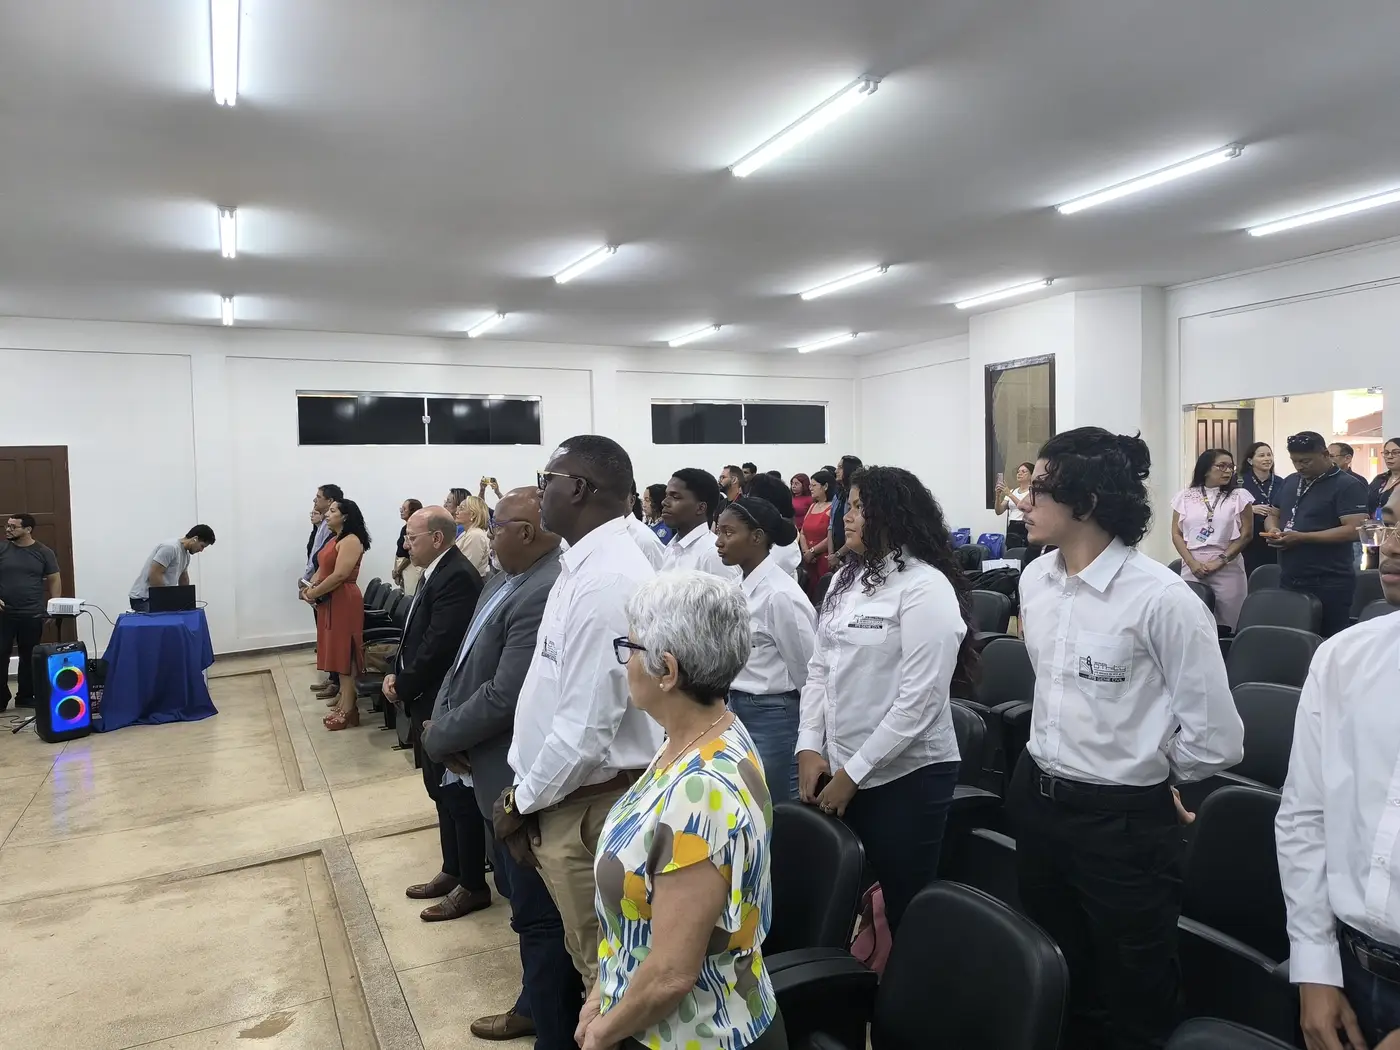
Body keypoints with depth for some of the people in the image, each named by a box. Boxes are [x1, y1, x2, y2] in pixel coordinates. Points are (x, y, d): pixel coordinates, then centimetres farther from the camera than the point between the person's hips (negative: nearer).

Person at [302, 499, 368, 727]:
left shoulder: (351, 540, -14)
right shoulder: (334, 539, 17)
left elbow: (339, 575, -22)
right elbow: (322, 568, 16)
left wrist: (314, 593, -14)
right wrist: (309, 586, -2)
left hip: (344, 600, -10)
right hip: (329, 601, 10)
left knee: (345, 652, -7)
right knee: (337, 650, 12)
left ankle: (348, 708, -3)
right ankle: (344, 701, 19)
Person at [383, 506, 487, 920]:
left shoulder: (457, 578, -22)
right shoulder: (435, 573, 10)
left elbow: (437, 646, -25)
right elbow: (414, 634, 15)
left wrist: (403, 686, -12)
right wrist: (396, 674, 0)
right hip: (429, 700, 10)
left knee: (459, 793, 2)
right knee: (440, 790, 19)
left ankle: (473, 885, 16)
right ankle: (453, 870, 33)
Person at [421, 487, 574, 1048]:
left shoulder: (546, 594, -28)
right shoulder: (504, 582, 6)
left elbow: (505, 697, -28)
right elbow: (465, 661, 11)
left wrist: (438, 737, -13)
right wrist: (443, 721, -6)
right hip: (497, 774, 10)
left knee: (540, 913, 7)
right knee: (521, 897, 25)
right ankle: (537, 1004, 46)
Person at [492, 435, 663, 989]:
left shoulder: (604, 581, -24)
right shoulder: (587, 566, 7)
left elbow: (586, 725, -25)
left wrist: (524, 801, -11)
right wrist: (529, 792, 10)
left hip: (587, 805, -9)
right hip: (567, 793, 9)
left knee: (603, 964, 11)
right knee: (593, 954, 23)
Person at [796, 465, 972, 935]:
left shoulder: (926, 588, -14)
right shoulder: (846, 579, 8)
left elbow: (919, 699, -18)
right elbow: (819, 669, 10)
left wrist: (854, 772, -16)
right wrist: (809, 748, -1)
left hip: (905, 776, -6)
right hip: (837, 770, 7)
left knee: (900, 909, 8)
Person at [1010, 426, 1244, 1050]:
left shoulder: (1161, 598, -21)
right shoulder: (1034, 580, 0)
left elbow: (1216, 739, -15)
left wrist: (1142, 771, -1)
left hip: (1123, 822, -6)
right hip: (1036, 800, 6)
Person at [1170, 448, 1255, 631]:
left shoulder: (1239, 496, 4)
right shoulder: (1185, 496, 7)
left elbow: (1246, 534, 1)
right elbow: (1177, 534, 6)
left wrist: (1220, 561, -7)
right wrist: (1192, 563, -7)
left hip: (1227, 570, -1)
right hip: (1192, 569, 1)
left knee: (1227, 625, -1)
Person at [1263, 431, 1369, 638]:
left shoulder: (1347, 486, -9)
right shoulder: (1289, 482, 13)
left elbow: (1355, 530, -19)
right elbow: (1274, 515, 23)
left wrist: (1302, 538, -22)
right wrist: (1273, 529, -2)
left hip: (1329, 585, -7)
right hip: (1288, 581, 7)